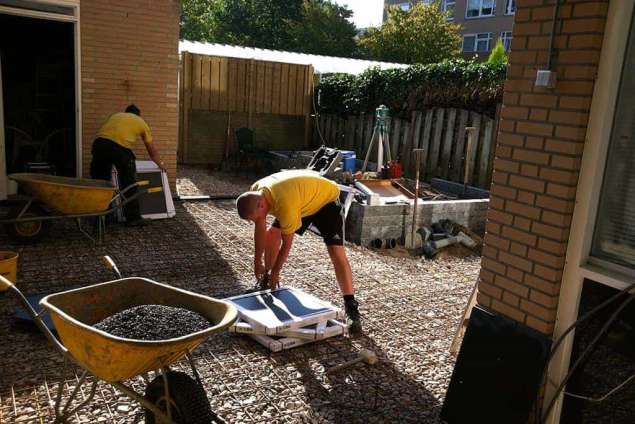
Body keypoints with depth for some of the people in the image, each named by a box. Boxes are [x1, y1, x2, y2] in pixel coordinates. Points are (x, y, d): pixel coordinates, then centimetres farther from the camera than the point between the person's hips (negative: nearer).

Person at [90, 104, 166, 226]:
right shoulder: (141, 122, 24)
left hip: (99, 143, 4)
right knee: (129, 185, 10)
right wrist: (160, 164, 45)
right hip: (120, 148, -4)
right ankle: (133, 217, 17)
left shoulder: (116, 115, 33)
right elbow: (152, 150, 30)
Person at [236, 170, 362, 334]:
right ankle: (266, 282, 22)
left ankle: (351, 307, -16)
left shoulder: (285, 204, -41)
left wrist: (275, 273, -16)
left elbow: (287, 243, -28)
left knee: (336, 251, -19)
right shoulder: (255, 193, -19)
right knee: (271, 234, 3)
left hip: (326, 198, -8)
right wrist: (257, 262, -3)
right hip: (304, 198, 8)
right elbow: (260, 227, -6)